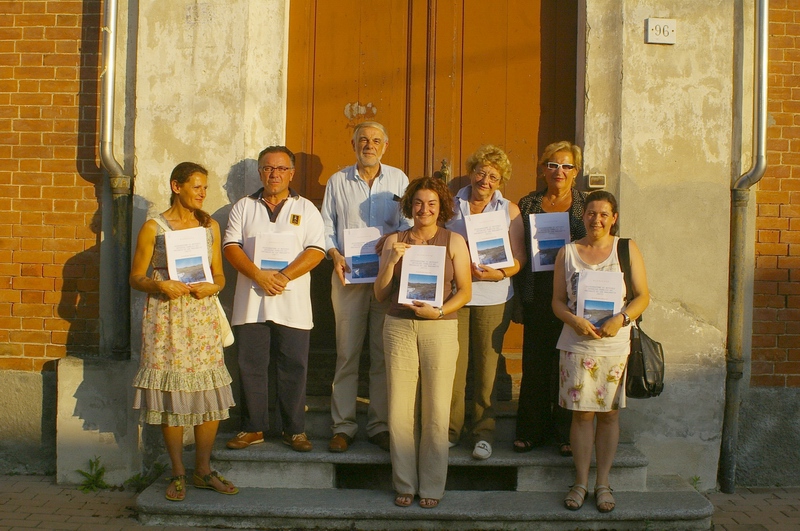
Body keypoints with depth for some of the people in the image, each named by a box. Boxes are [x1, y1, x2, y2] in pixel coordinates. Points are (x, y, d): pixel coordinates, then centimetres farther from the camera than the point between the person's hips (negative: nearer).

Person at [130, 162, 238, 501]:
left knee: (211, 396, 1)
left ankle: (203, 470, 15)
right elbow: (136, 277, 2)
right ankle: (178, 474, 13)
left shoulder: (210, 226, 12)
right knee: (171, 397, -1)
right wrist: (161, 285, -17)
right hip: (167, 319, -3)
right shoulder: (154, 227, 1)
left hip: (203, 317, 3)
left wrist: (212, 287, -7)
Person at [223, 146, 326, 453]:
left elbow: (316, 251, -2)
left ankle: (294, 430, 13)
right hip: (251, 303, 2)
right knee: (251, 366, 5)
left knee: (293, 368, 1)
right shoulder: (243, 207, 12)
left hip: (293, 303, -1)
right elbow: (231, 246, 3)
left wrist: (284, 276, -15)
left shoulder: (306, 209, 9)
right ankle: (253, 428, 17)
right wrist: (259, 275, -12)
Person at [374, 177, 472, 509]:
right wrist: (391, 262, -6)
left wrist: (439, 310, -12)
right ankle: (405, 484, 18)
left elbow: (465, 291, 4)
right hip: (399, 327, 1)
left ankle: (431, 487, 16)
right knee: (400, 410, 2)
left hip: (440, 328, -1)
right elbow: (380, 294, 9)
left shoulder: (454, 241, 5)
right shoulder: (394, 241, 9)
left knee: (436, 412, 1)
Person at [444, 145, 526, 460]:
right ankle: (451, 428, 13)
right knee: (454, 364, -2)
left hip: (493, 297, 0)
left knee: (487, 365, 4)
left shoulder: (509, 210, 7)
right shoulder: (451, 206, 8)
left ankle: (483, 432, 15)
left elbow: (519, 258, 5)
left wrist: (498, 274, -14)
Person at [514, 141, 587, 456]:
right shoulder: (528, 205, 10)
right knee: (535, 363, 4)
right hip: (537, 296, 1)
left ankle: (567, 433, 15)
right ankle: (532, 430, 17)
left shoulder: (586, 205, 7)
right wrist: (520, 295, 2)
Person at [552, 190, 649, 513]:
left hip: (615, 345, 0)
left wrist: (620, 319, -16)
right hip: (577, 344, 0)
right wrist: (575, 321, -15)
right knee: (582, 412, 2)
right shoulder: (567, 252, 7)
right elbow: (557, 301, 5)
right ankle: (581, 481, 14)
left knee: (609, 413, 6)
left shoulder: (626, 249, 5)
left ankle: (602, 483, 18)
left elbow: (642, 296, 1)